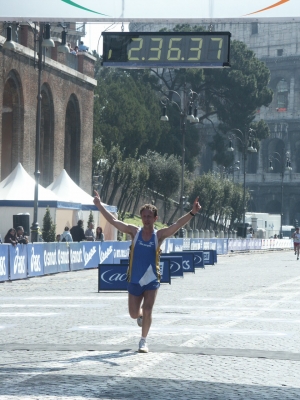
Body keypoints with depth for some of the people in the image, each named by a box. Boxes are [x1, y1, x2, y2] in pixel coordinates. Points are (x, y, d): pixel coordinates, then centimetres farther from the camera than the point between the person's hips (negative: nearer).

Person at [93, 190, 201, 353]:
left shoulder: (159, 235, -6)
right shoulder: (135, 232, -2)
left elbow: (177, 225, -18)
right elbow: (113, 221, -3)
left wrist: (192, 213, -31)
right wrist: (99, 205, -7)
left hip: (152, 280, -2)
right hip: (134, 280, 2)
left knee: (147, 311, -11)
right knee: (134, 314, 9)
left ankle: (143, 341, 9)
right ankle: (141, 315, 47)